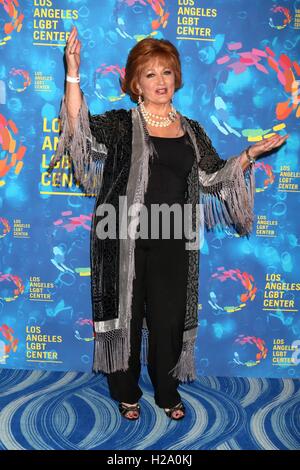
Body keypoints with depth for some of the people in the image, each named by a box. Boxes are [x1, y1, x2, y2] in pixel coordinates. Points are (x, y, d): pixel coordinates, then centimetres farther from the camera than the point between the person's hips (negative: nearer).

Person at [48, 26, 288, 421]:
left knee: (169, 319, 10)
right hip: (125, 240, -2)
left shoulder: (191, 130, 10)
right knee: (126, 314, 9)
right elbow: (80, 127, -15)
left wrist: (252, 153, 2)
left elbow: (215, 175, 11)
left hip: (171, 243, 3)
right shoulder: (120, 123, 0)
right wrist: (73, 73, -22)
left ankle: (168, 393, 33)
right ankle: (126, 392, 31)